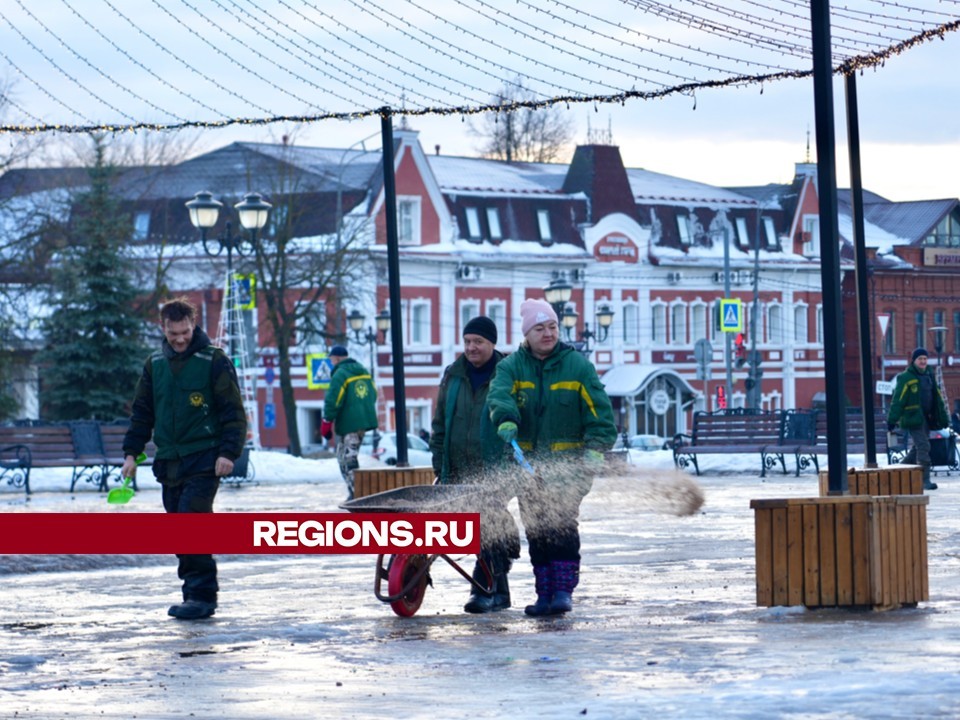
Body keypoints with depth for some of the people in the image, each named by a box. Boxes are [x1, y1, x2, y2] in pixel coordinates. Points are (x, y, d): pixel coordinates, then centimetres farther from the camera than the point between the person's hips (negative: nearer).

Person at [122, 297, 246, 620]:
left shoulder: (214, 361, -4)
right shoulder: (154, 365, 12)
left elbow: (233, 412, -4)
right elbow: (141, 413, 19)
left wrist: (228, 452, -13)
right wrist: (131, 452, 10)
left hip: (204, 461, -6)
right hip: (168, 461, 6)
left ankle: (201, 595, -13)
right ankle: (196, 593, 15)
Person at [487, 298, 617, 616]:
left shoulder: (577, 364, 1)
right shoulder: (512, 366, 4)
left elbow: (599, 410, -1)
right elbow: (499, 394, -17)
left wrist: (595, 449, -14)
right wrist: (506, 420, -39)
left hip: (568, 461, -3)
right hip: (529, 462, 3)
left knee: (563, 525, -14)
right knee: (536, 529, 5)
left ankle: (564, 589, -12)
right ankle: (544, 593, 10)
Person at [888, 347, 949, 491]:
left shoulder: (929, 376, 14)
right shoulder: (905, 378, -8)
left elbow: (938, 398, 20)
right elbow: (897, 400, -12)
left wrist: (943, 418, 18)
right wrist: (892, 420, -16)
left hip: (927, 418, 7)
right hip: (913, 418, -7)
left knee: (921, 447, 9)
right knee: (923, 447, -14)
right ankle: (925, 481, -14)